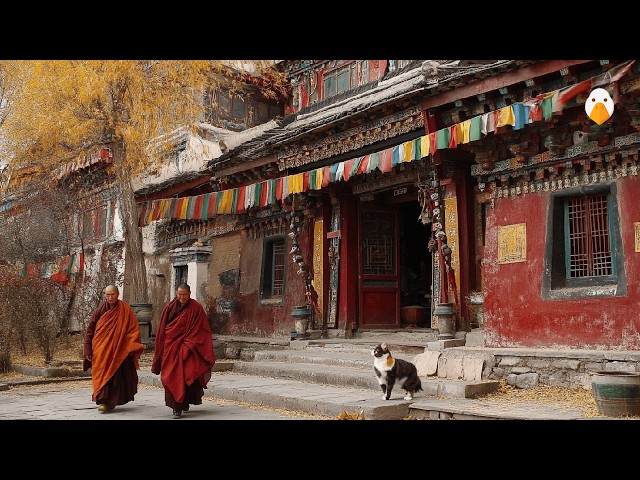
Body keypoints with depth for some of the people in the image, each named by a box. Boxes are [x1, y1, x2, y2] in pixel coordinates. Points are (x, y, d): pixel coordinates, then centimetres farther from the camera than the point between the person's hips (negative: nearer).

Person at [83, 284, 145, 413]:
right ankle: (104, 401, 6)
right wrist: (88, 351, -1)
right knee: (103, 375, -1)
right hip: (102, 349, 1)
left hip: (120, 350, -1)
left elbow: (133, 329, -2)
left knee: (117, 374, 0)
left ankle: (110, 401, 8)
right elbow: (90, 331, 5)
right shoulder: (99, 311, 3)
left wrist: (133, 348, -11)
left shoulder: (126, 310, -1)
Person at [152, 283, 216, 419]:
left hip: (187, 348, -2)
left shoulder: (196, 308, -2)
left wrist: (190, 344, -8)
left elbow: (201, 331, -2)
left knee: (187, 375, -9)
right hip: (171, 348, 2)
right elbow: (162, 330, 9)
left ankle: (185, 402, 11)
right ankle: (177, 408, 8)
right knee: (173, 376, -1)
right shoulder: (169, 308, 5)